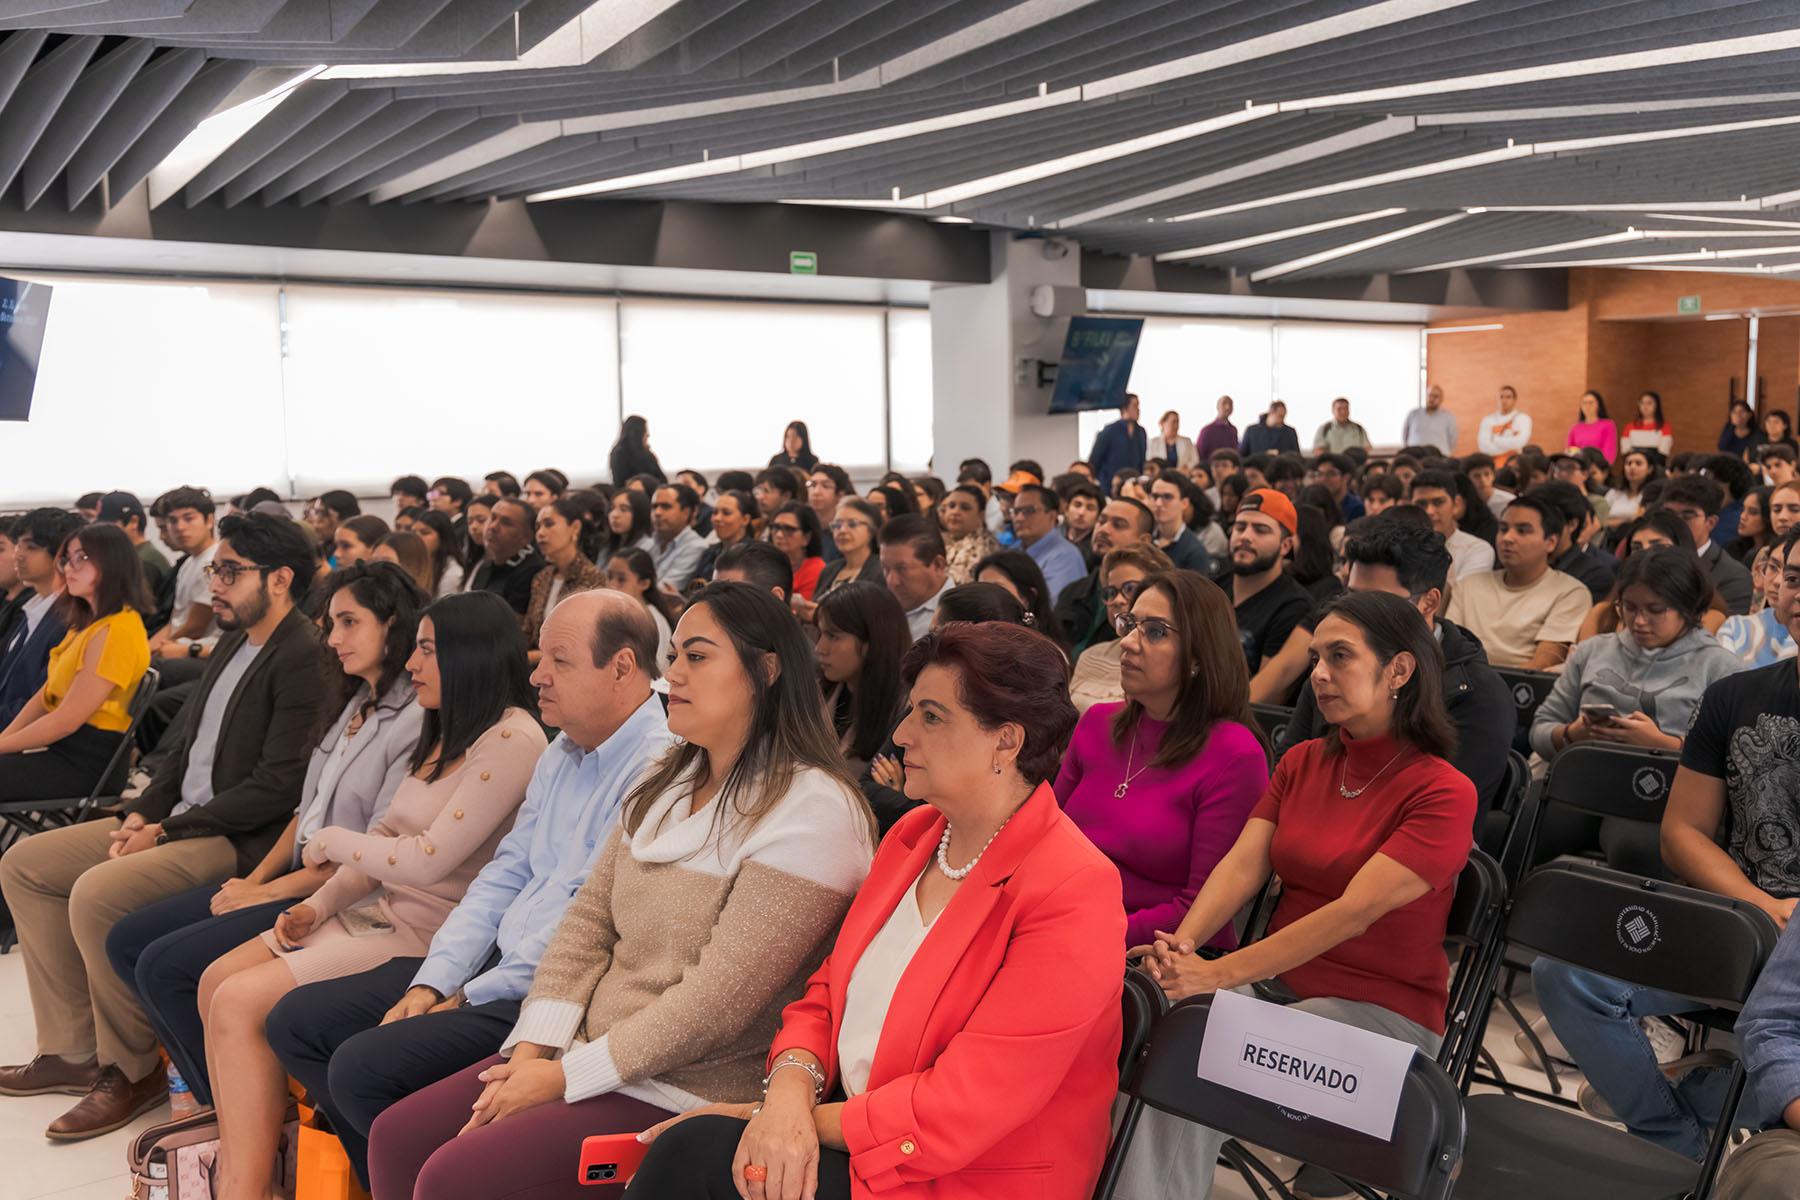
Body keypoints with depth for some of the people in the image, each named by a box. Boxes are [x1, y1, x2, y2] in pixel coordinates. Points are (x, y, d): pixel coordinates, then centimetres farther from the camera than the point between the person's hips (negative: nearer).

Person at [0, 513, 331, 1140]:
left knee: (97, 893, -28)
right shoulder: (233, 643, 14)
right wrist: (142, 813, 4)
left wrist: (166, 833, -16)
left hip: (240, 841, -11)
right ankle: (72, 1050, 12)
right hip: (178, 819, 11)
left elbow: (275, 788, -23)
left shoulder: (304, 659, -18)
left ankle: (131, 1071, -7)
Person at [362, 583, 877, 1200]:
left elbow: (719, 1000, -21)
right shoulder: (665, 782, 13)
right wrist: (531, 1053, -5)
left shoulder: (812, 811, -17)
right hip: (588, 1054, 8)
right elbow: (588, 921, 9)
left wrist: (565, 1077, -16)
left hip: (685, 1093, -8)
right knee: (394, 1138, 3)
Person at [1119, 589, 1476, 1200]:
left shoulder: (1443, 794, -11)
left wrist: (1221, 972, -28)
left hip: (1381, 1010, -5)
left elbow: (1354, 911, -21)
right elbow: (1242, 864, -1)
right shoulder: (1301, 763, 11)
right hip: (1279, 981, 5)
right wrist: (1184, 943, -22)